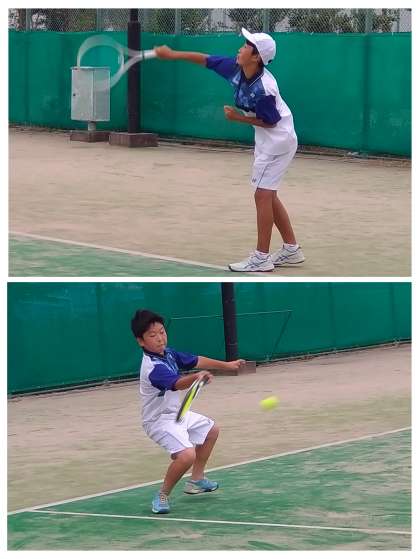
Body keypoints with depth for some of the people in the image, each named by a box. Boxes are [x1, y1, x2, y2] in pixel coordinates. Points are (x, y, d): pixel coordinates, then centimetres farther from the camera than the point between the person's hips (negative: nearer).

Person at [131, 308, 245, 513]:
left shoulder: (168, 353, -2)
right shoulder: (152, 368, -31)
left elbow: (196, 361, 11)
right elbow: (177, 383, -48)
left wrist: (226, 365, 17)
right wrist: (196, 377, -68)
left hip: (176, 413, 10)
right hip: (160, 420, -10)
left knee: (211, 430, 27)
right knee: (187, 455, -31)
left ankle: (196, 481, 37)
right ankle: (162, 496, -9)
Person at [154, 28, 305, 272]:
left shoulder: (263, 89, -31)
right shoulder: (235, 68, -8)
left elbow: (271, 122, -19)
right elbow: (205, 59, 2)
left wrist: (240, 118, -16)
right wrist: (173, 54, 1)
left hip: (278, 139, -9)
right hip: (266, 140, 9)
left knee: (263, 195, -7)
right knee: (268, 195, 14)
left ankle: (262, 257, -1)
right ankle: (292, 250, 22)